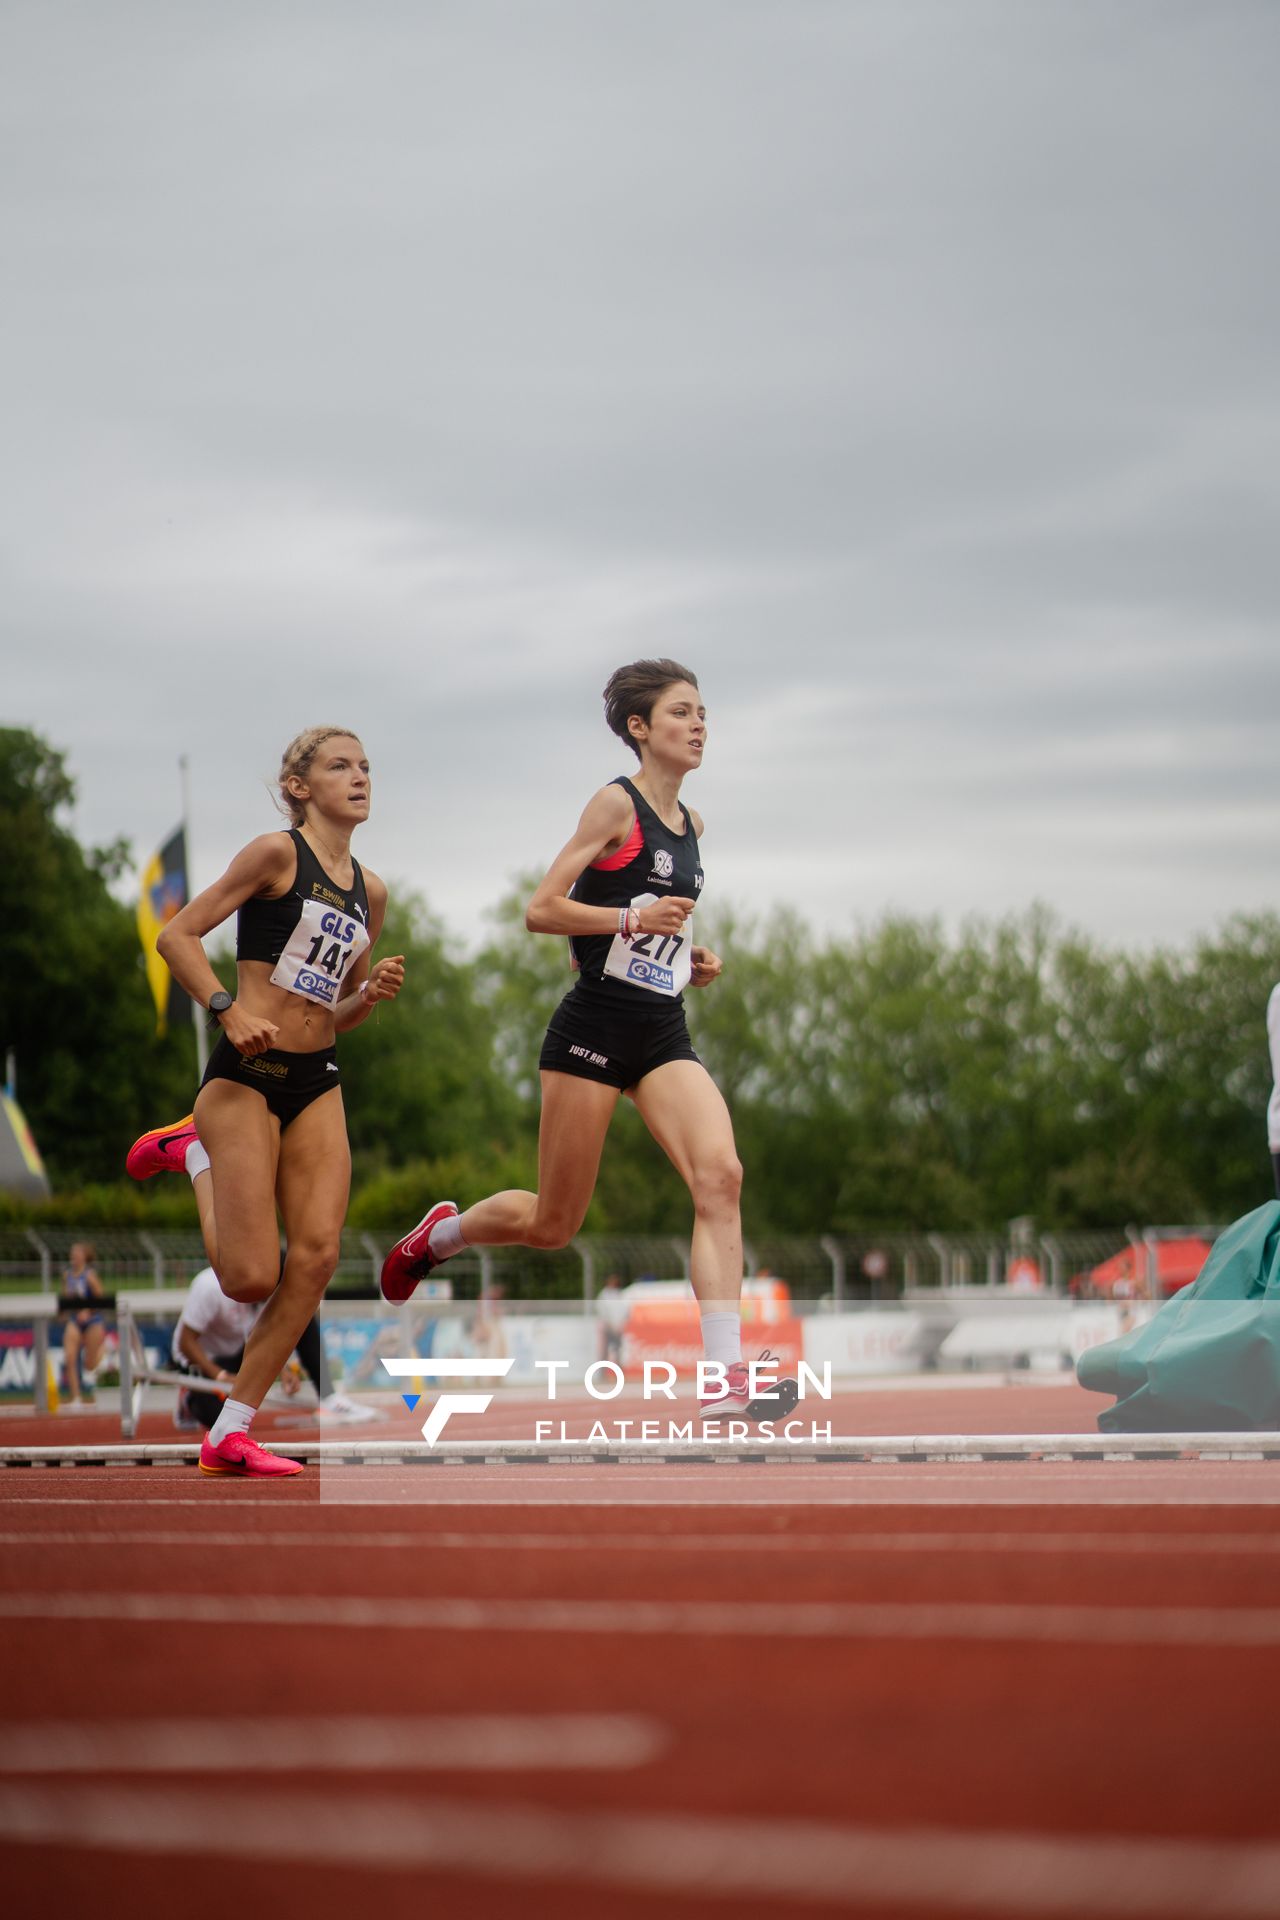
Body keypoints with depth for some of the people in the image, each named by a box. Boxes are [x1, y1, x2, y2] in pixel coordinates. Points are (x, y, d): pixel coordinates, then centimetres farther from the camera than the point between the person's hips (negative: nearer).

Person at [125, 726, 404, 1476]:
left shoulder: (371, 891, 15)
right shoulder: (277, 853, -5)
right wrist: (227, 1009, -20)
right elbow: (177, 935, -7)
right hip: (247, 1075, -6)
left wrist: (373, 992, 1)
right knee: (252, 1277, -9)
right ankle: (196, 1153, 20)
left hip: (318, 1083, 7)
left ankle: (232, 1432, 0)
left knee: (317, 1256, -9)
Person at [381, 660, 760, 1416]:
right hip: (595, 1025, -6)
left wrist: (689, 958, 12)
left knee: (720, 1175, -20)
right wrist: (632, 918, -21)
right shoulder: (617, 804, -7)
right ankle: (441, 1232, 37)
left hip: (664, 1035, 6)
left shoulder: (689, 823, 15)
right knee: (553, 1224, 4)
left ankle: (726, 1371, -25)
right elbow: (542, 909, -12)